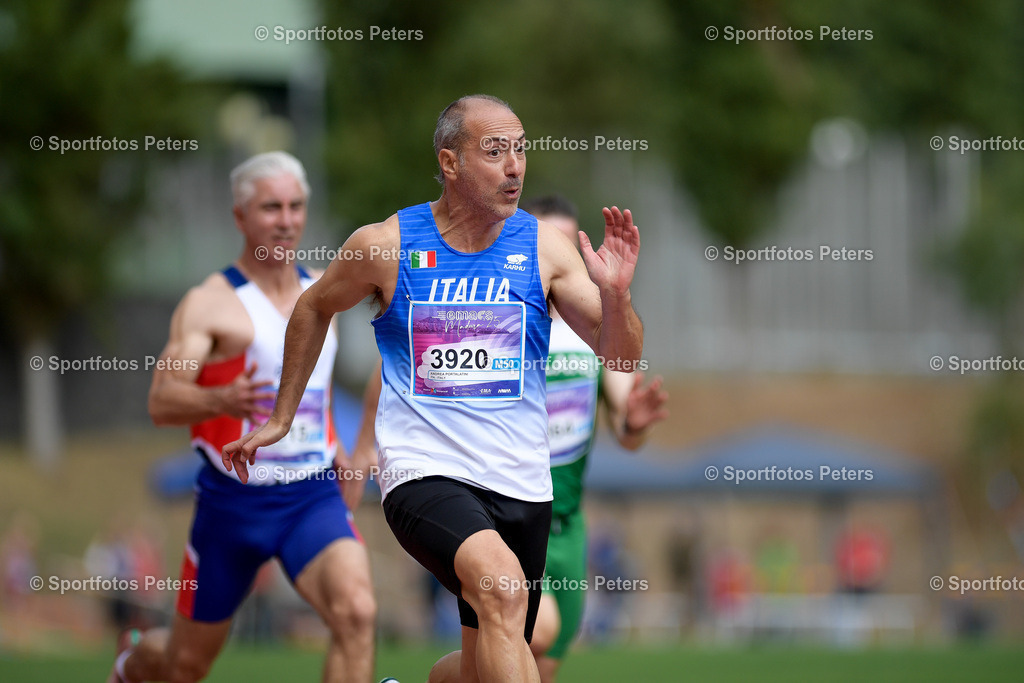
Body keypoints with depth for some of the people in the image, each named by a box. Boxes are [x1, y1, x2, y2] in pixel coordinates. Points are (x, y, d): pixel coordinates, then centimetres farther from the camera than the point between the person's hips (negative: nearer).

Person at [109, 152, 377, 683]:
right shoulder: (209, 304, -9)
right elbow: (161, 401, -20)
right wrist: (222, 400, -39)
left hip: (313, 497, 3)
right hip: (234, 500, -3)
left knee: (356, 612, -26)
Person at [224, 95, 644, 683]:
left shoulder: (544, 247, 3)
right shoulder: (387, 244, -2)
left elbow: (622, 356, 1)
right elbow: (314, 310, 18)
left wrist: (615, 296, -19)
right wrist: (281, 419, 23)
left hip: (520, 484, 4)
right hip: (424, 473, -4)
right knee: (502, 585, -33)